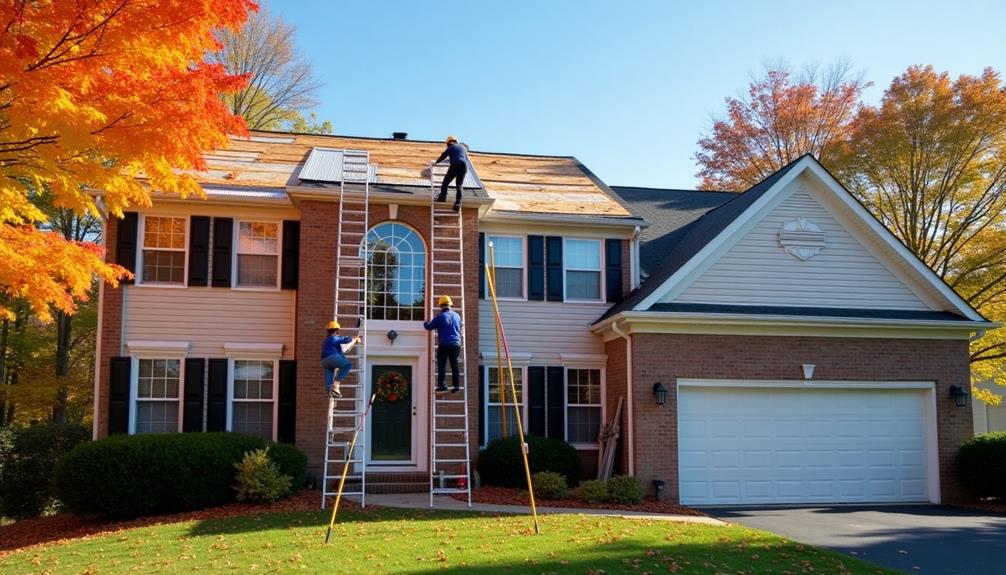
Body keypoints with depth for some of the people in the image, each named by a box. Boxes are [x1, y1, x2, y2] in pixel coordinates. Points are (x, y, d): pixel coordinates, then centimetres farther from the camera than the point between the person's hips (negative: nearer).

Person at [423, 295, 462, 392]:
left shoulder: (440, 316, -6)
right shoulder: (456, 316, 9)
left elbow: (429, 327, 1)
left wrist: (425, 323, 22)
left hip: (444, 345, -4)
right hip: (456, 344, 4)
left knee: (441, 365, 1)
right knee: (454, 365, 10)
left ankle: (441, 385, -4)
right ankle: (457, 385, 7)